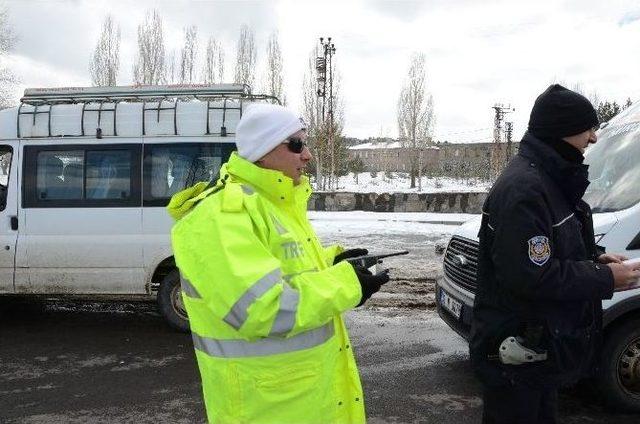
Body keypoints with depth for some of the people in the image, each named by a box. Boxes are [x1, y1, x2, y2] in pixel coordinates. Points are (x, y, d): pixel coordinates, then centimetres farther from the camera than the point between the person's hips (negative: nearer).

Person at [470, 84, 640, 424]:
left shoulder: (549, 179, 8)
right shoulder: (524, 189, -25)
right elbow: (533, 277, -28)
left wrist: (594, 258, 3)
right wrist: (605, 279, -17)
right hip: (516, 352, -10)